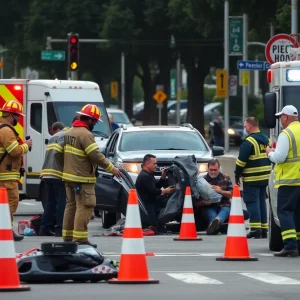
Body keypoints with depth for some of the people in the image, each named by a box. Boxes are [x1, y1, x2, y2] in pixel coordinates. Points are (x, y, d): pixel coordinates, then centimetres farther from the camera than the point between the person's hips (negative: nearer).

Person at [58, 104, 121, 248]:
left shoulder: (70, 132, 14)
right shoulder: (85, 134, -16)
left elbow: (60, 153, 21)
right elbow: (95, 155, -21)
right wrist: (111, 168, -14)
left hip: (69, 176, 10)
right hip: (82, 178, -10)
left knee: (71, 206, 14)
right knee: (84, 208, -9)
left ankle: (67, 237, 17)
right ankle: (80, 239, -13)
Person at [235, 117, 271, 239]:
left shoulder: (249, 141, -14)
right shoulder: (266, 140, 13)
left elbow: (241, 160, -15)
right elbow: (270, 157, 20)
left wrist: (237, 175, -4)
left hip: (252, 178, -8)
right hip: (265, 177, 8)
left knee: (252, 202, -6)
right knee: (261, 201, 13)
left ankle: (255, 229, -12)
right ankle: (263, 229, 15)